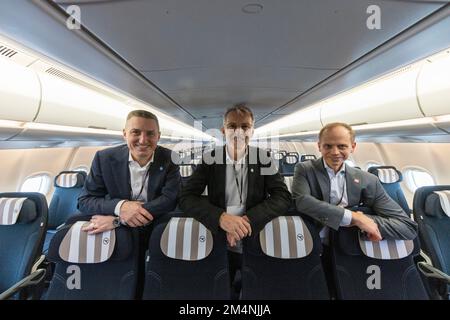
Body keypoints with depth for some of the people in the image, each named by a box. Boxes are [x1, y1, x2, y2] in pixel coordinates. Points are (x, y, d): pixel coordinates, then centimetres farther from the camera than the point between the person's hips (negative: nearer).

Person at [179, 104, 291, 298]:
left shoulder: (264, 159, -7)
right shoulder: (210, 159, -8)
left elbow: (283, 197, -12)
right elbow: (186, 197, -14)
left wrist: (248, 220, -28)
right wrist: (221, 217, -32)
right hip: (220, 245, 0)